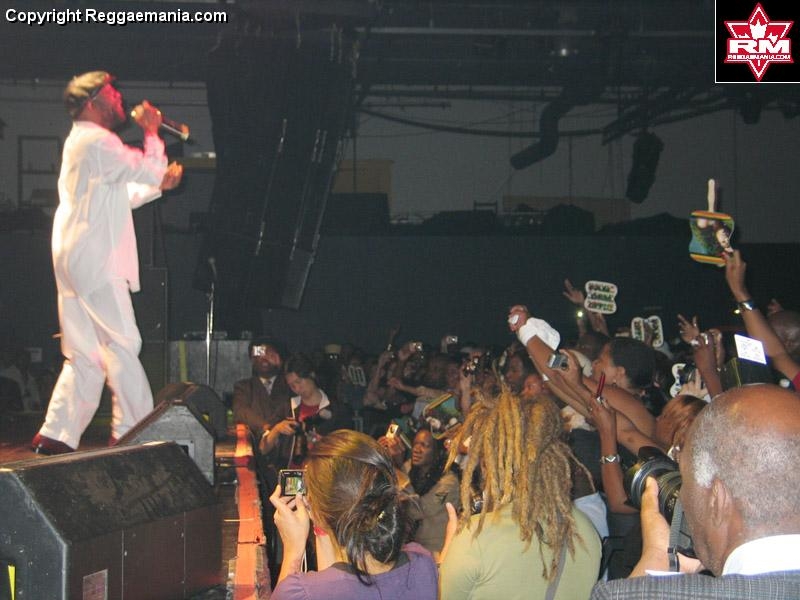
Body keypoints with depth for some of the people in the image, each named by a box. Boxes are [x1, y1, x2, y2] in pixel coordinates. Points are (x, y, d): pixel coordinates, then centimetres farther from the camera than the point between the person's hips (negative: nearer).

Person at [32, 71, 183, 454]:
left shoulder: (82, 142, 23)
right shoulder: (96, 141, -11)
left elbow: (120, 198, 28)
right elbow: (151, 168, -12)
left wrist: (160, 184, 18)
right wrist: (152, 130, 3)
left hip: (76, 262, 10)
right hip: (95, 262, -10)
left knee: (85, 356, 9)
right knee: (123, 345, -6)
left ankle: (55, 435, 8)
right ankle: (132, 432, -2)